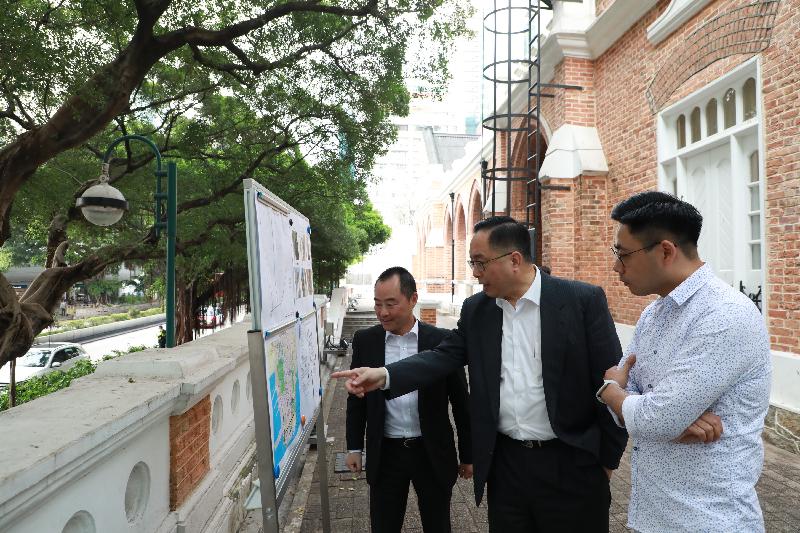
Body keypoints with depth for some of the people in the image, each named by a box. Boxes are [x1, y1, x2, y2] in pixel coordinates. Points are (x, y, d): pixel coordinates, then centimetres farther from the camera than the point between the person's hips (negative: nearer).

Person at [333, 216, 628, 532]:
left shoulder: (584, 300, -11)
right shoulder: (475, 309, 3)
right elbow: (444, 357, -1)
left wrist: (608, 459, -4)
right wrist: (385, 375, -16)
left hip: (570, 465, -3)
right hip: (504, 463, 4)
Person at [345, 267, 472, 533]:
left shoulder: (442, 340, -10)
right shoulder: (365, 340, -3)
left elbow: (461, 402, -3)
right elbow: (357, 397, 7)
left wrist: (467, 455, 2)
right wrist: (354, 447, 7)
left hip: (433, 453, -1)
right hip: (385, 454, 2)